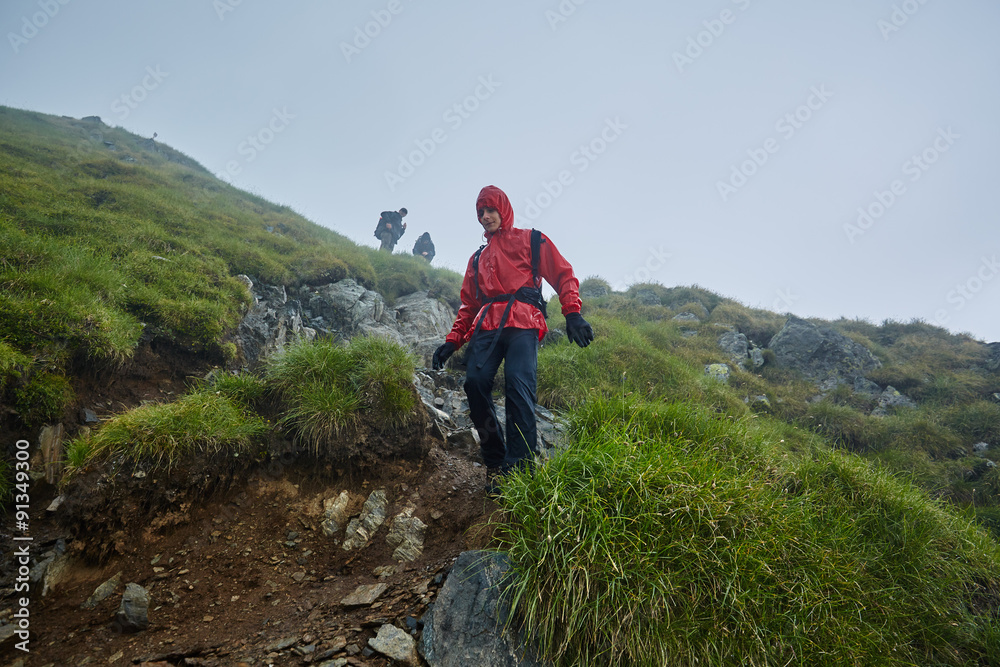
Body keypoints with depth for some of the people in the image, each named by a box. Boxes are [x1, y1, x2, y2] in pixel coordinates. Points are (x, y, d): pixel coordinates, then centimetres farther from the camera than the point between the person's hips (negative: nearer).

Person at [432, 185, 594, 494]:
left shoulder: (531, 240, 18)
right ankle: (495, 463, -11)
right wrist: (452, 341, 15)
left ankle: (520, 467, -26)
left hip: (522, 323, -4)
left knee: (518, 387, -23)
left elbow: (563, 276, 9)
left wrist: (573, 314, -8)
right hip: (486, 327, 4)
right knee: (475, 382, -19)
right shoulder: (478, 257, 31)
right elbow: (468, 305, 28)